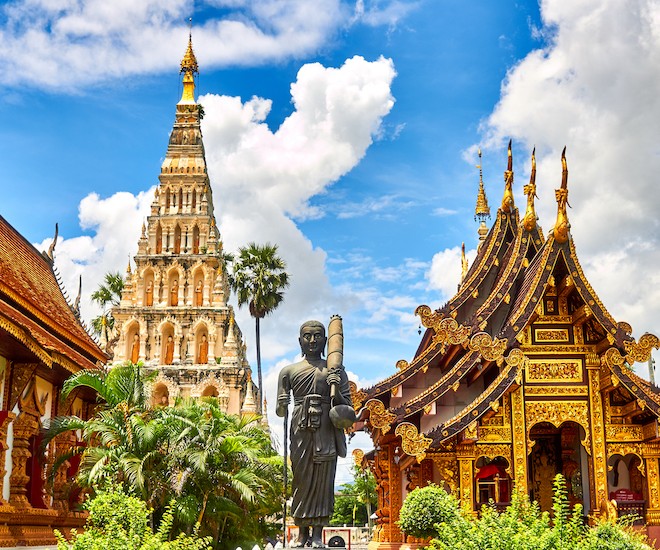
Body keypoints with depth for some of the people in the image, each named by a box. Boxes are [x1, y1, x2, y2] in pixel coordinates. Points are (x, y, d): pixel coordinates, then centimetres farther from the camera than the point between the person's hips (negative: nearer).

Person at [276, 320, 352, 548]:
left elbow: (347, 408, 10)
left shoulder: (336, 371, 12)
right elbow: (280, 411, 14)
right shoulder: (289, 371, 13)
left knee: (323, 479, -4)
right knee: (301, 480, 0)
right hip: (301, 430, 1)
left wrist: (337, 391, -9)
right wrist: (282, 407, -9)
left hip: (326, 430, -1)